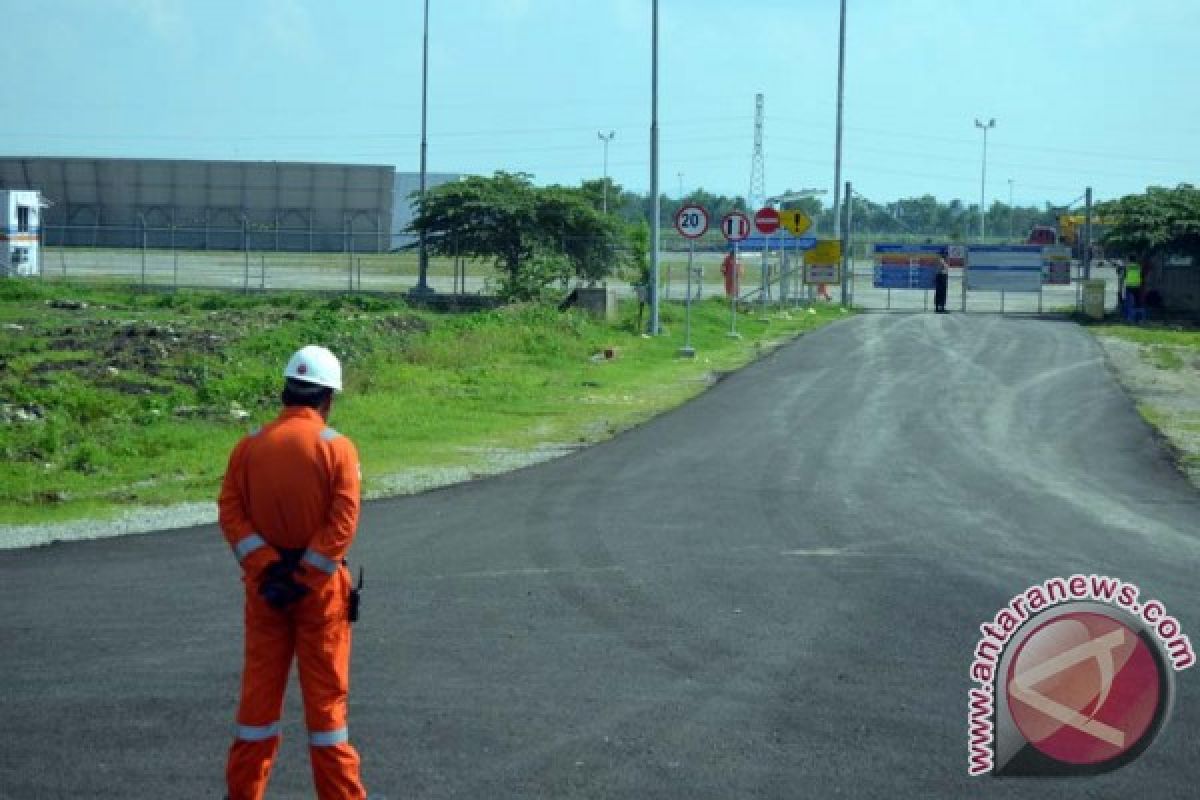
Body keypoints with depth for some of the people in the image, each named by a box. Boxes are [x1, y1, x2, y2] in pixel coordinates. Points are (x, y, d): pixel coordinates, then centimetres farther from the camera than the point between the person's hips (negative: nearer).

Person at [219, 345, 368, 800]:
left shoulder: (250, 445, 0)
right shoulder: (337, 448, -9)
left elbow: (230, 511, -7)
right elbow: (343, 523, -17)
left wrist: (266, 568, -12)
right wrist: (304, 575, -15)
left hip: (265, 583, 3)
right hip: (320, 586, -3)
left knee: (259, 688, 12)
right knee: (325, 693, 5)